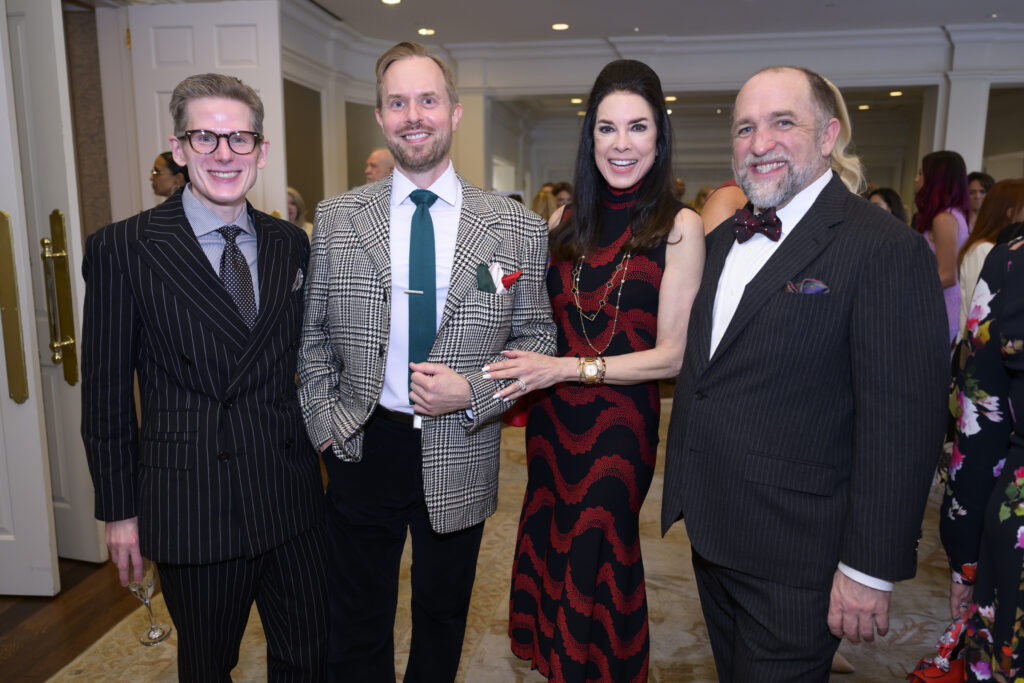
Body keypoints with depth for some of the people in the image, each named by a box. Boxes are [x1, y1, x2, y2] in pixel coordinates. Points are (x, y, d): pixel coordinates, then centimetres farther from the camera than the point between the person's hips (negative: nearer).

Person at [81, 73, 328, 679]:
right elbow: (107, 391, -4)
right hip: (191, 507, -3)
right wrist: (119, 510, -2)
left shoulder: (292, 244, 5)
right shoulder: (121, 249, -7)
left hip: (292, 495, 3)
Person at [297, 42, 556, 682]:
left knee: (444, 615, 21)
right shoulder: (336, 219, -2)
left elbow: (538, 336, 0)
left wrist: (474, 392, -15)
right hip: (360, 451, 1)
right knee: (358, 622, 19)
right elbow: (313, 339, 5)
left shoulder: (519, 228, -5)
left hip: (460, 458, 0)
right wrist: (328, 426, -4)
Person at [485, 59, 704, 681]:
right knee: (550, 551, 17)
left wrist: (567, 369, -20)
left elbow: (672, 355, -14)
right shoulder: (566, 222, 4)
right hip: (552, 418, 4)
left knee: (596, 561, 13)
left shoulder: (680, 226, -10)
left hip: (620, 423, -4)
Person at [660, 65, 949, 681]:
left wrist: (870, 569, -18)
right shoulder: (726, 240, 9)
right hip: (712, 534, 7)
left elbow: (901, 423, -19)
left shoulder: (887, 249, -16)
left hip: (793, 559, -7)